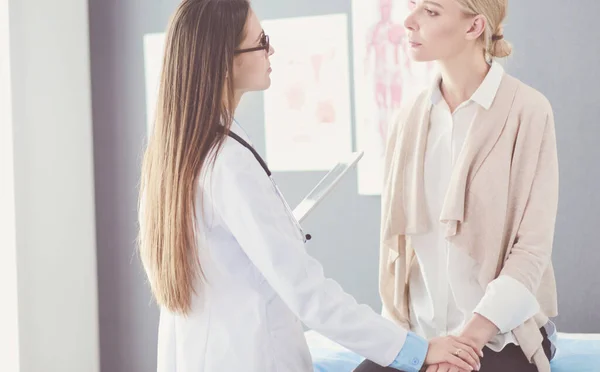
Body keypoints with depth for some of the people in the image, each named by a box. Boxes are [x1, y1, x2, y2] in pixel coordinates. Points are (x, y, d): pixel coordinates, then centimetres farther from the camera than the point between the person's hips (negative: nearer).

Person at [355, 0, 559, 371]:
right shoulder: (411, 119, 6)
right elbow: (397, 236, 8)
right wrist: (395, 326, 0)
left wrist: (471, 337, -18)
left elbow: (533, 247, -11)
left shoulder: (527, 110, -9)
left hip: (502, 335, -4)